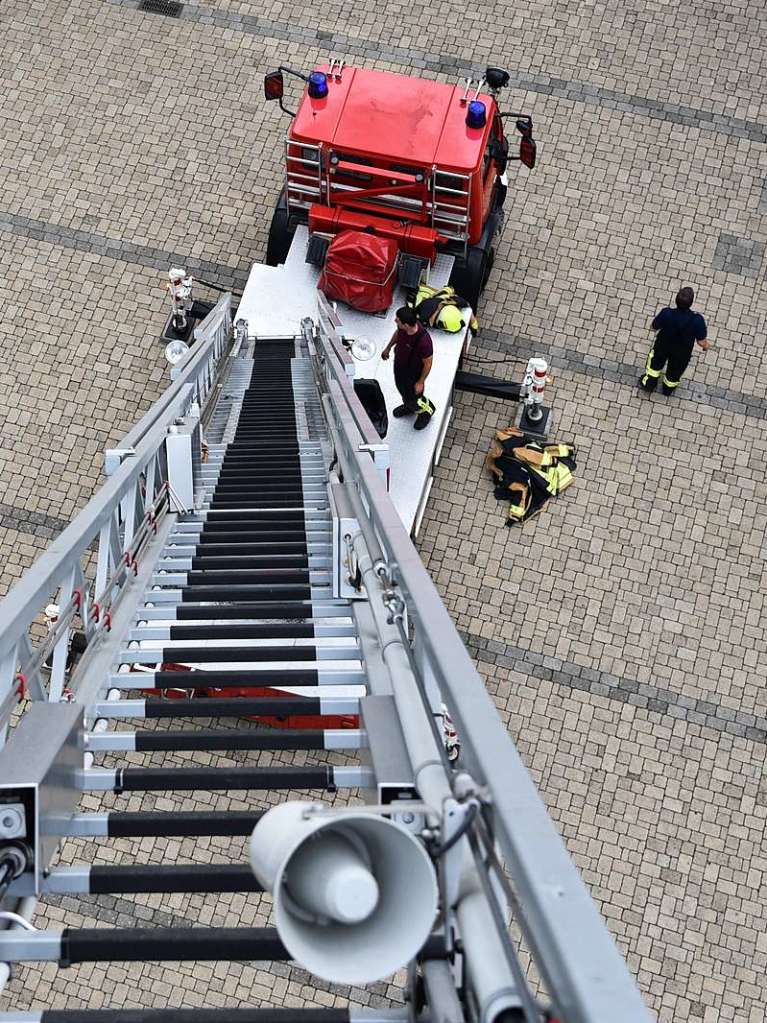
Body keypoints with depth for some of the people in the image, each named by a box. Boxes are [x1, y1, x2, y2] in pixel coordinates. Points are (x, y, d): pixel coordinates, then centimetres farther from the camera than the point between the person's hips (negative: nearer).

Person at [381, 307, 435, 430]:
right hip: (399, 364, 6)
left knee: (413, 396, 19)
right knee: (402, 388, 32)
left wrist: (420, 382, -15)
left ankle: (427, 410, 51)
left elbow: (427, 363, -27)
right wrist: (388, 348, 16)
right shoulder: (403, 328, -26)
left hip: (413, 373, -6)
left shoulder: (423, 341, -44)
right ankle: (408, 406, 63)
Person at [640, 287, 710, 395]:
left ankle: (649, 383, 57)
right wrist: (706, 345, 1)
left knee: (656, 362, 35)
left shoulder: (666, 314, -38)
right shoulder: (697, 320, -38)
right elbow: (701, 342, -24)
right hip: (682, 353, 0)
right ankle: (668, 389, 61)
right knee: (675, 370, 33)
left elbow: (654, 327, -17)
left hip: (663, 346, 0)